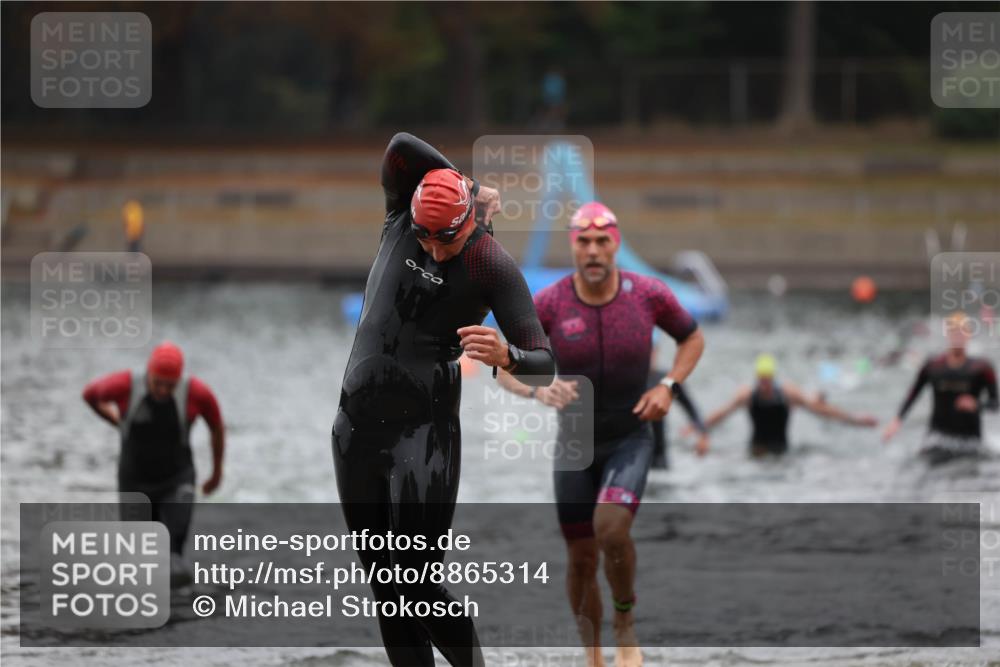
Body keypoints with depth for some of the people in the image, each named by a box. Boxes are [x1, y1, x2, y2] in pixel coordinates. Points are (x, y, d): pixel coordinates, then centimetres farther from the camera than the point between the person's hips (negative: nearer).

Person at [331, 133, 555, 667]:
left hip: (425, 433, -5)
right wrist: (471, 194, -9)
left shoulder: (494, 267, -9)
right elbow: (401, 147, -17)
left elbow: (544, 366, -14)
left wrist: (504, 356, -36)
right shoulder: (400, 221, 2)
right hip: (356, 425, 5)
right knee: (383, 586, 5)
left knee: (417, 586, -12)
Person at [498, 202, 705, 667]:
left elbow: (692, 338, 6)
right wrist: (539, 390, -31)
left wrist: (667, 386, -11)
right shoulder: (548, 304, -15)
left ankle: (626, 625, -1)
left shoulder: (648, 294, -13)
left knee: (610, 528, -27)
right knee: (582, 559, 5)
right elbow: (504, 367, -9)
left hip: (630, 440, -1)